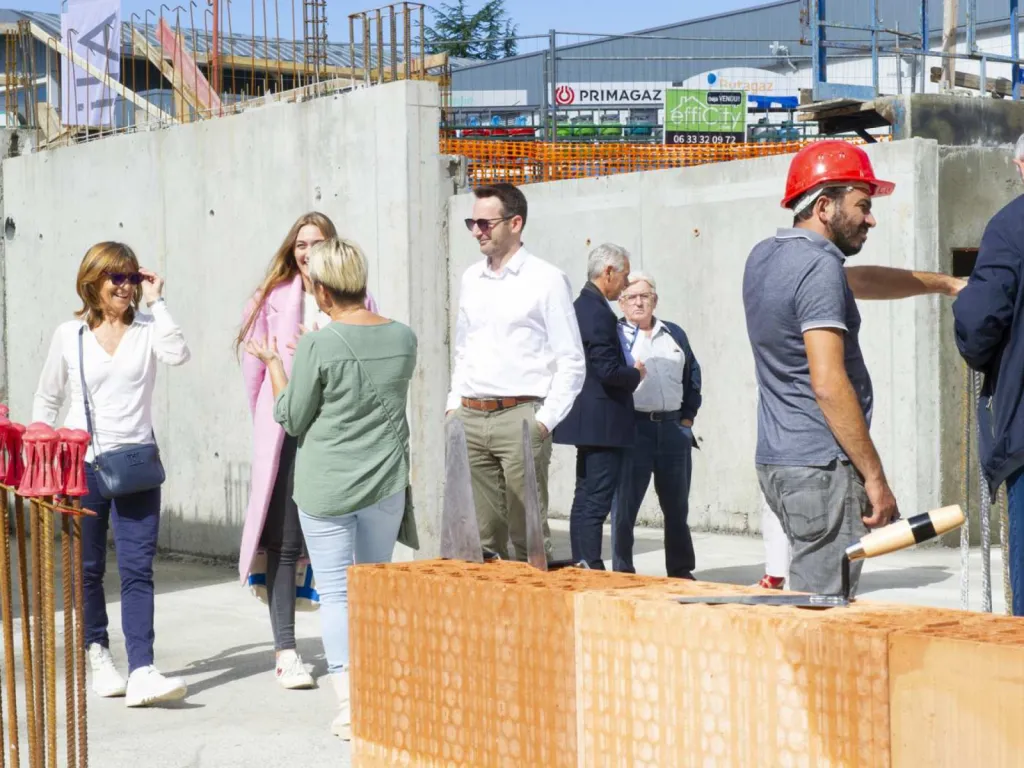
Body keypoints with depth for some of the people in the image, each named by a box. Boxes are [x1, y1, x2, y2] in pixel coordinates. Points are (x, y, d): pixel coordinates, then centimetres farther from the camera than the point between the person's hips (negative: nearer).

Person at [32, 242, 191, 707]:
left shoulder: (147, 330, 2)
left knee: (137, 568, -9)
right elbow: (47, 399, 11)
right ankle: (97, 655, 27)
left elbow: (178, 355, -20)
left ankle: (141, 673, -15)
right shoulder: (70, 336, 3)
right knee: (88, 568, 10)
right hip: (82, 465, 1)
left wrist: (156, 303, -13)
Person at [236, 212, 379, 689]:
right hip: (287, 431, -1)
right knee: (285, 543, -1)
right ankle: (285, 651, 3)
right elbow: (255, 366, 9)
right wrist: (268, 423, 12)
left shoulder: (356, 301, 5)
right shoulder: (273, 299, 5)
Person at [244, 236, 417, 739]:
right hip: (386, 485, 4)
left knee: (335, 593, 4)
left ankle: (350, 707, 0)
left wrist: (274, 363, 8)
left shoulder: (318, 346, -16)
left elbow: (292, 419, -6)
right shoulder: (403, 338, -2)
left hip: (327, 488, -4)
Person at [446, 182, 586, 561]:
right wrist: (454, 403, 12)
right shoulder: (471, 279, 14)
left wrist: (546, 420, -11)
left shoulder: (547, 280, -3)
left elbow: (571, 361, -5)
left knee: (528, 535, -5)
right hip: (470, 417, 6)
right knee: (482, 533, 7)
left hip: (519, 417, -5)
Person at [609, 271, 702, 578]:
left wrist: (688, 416, 11)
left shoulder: (675, 334, 14)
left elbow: (692, 376, 18)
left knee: (677, 506, 11)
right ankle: (622, 573, 6)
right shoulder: (615, 335, 2)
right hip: (634, 428, -4)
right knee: (625, 504, -2)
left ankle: (681, 571, 21)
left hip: (674, 428, 4)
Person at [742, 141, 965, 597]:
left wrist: (942, 283, 32)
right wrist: (874, 475, -17)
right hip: (821, 467, -10)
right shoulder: (818, 266, -14)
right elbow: (829, 385, -21)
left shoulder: (765, 257, 14)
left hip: (776, 461, 10)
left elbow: (859, 281, 30)